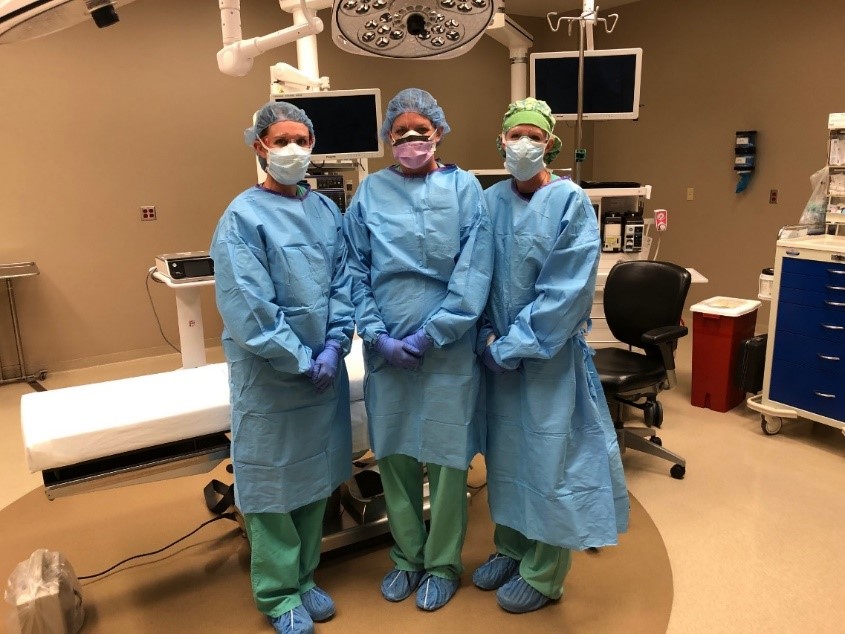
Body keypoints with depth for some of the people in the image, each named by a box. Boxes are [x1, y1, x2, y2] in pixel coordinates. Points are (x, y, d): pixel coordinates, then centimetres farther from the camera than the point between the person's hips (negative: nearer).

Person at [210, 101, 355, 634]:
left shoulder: (327, 211, 6)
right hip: (269, 376, -5)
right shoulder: (244, 216, -11)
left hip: (325, 368, 6)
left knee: (317, 473, 15)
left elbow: (342, 285, 4)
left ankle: (304, 576, 35)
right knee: (273, 479, 7)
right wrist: (300, 361, -15)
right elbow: (248, 307, -17)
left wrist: (334, 347, -9)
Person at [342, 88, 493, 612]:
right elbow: (357, 270, 2)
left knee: (447, 455, 6)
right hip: (386, 348, 2)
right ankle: (408, 555, 32)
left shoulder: (464, 188, 0)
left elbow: (474, 272, -8)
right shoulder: (370, 192, 6)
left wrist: (430, 335, -13)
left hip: (449, 348, -2)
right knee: (394, 453, 11)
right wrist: (377, 335, -9)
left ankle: (443, 564, 27)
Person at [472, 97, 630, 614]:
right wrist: (486, 335, -7)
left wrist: (511, 347, -16)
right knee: (504, 450, 15)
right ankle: (510, 547, 37)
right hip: (497, 352, 5)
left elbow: (566, 292, -16)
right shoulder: (490, 202, 3)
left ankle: (544, 574, 24)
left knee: (547, 455, 5)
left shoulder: (571, 203, -11)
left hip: (550, 354, -4)